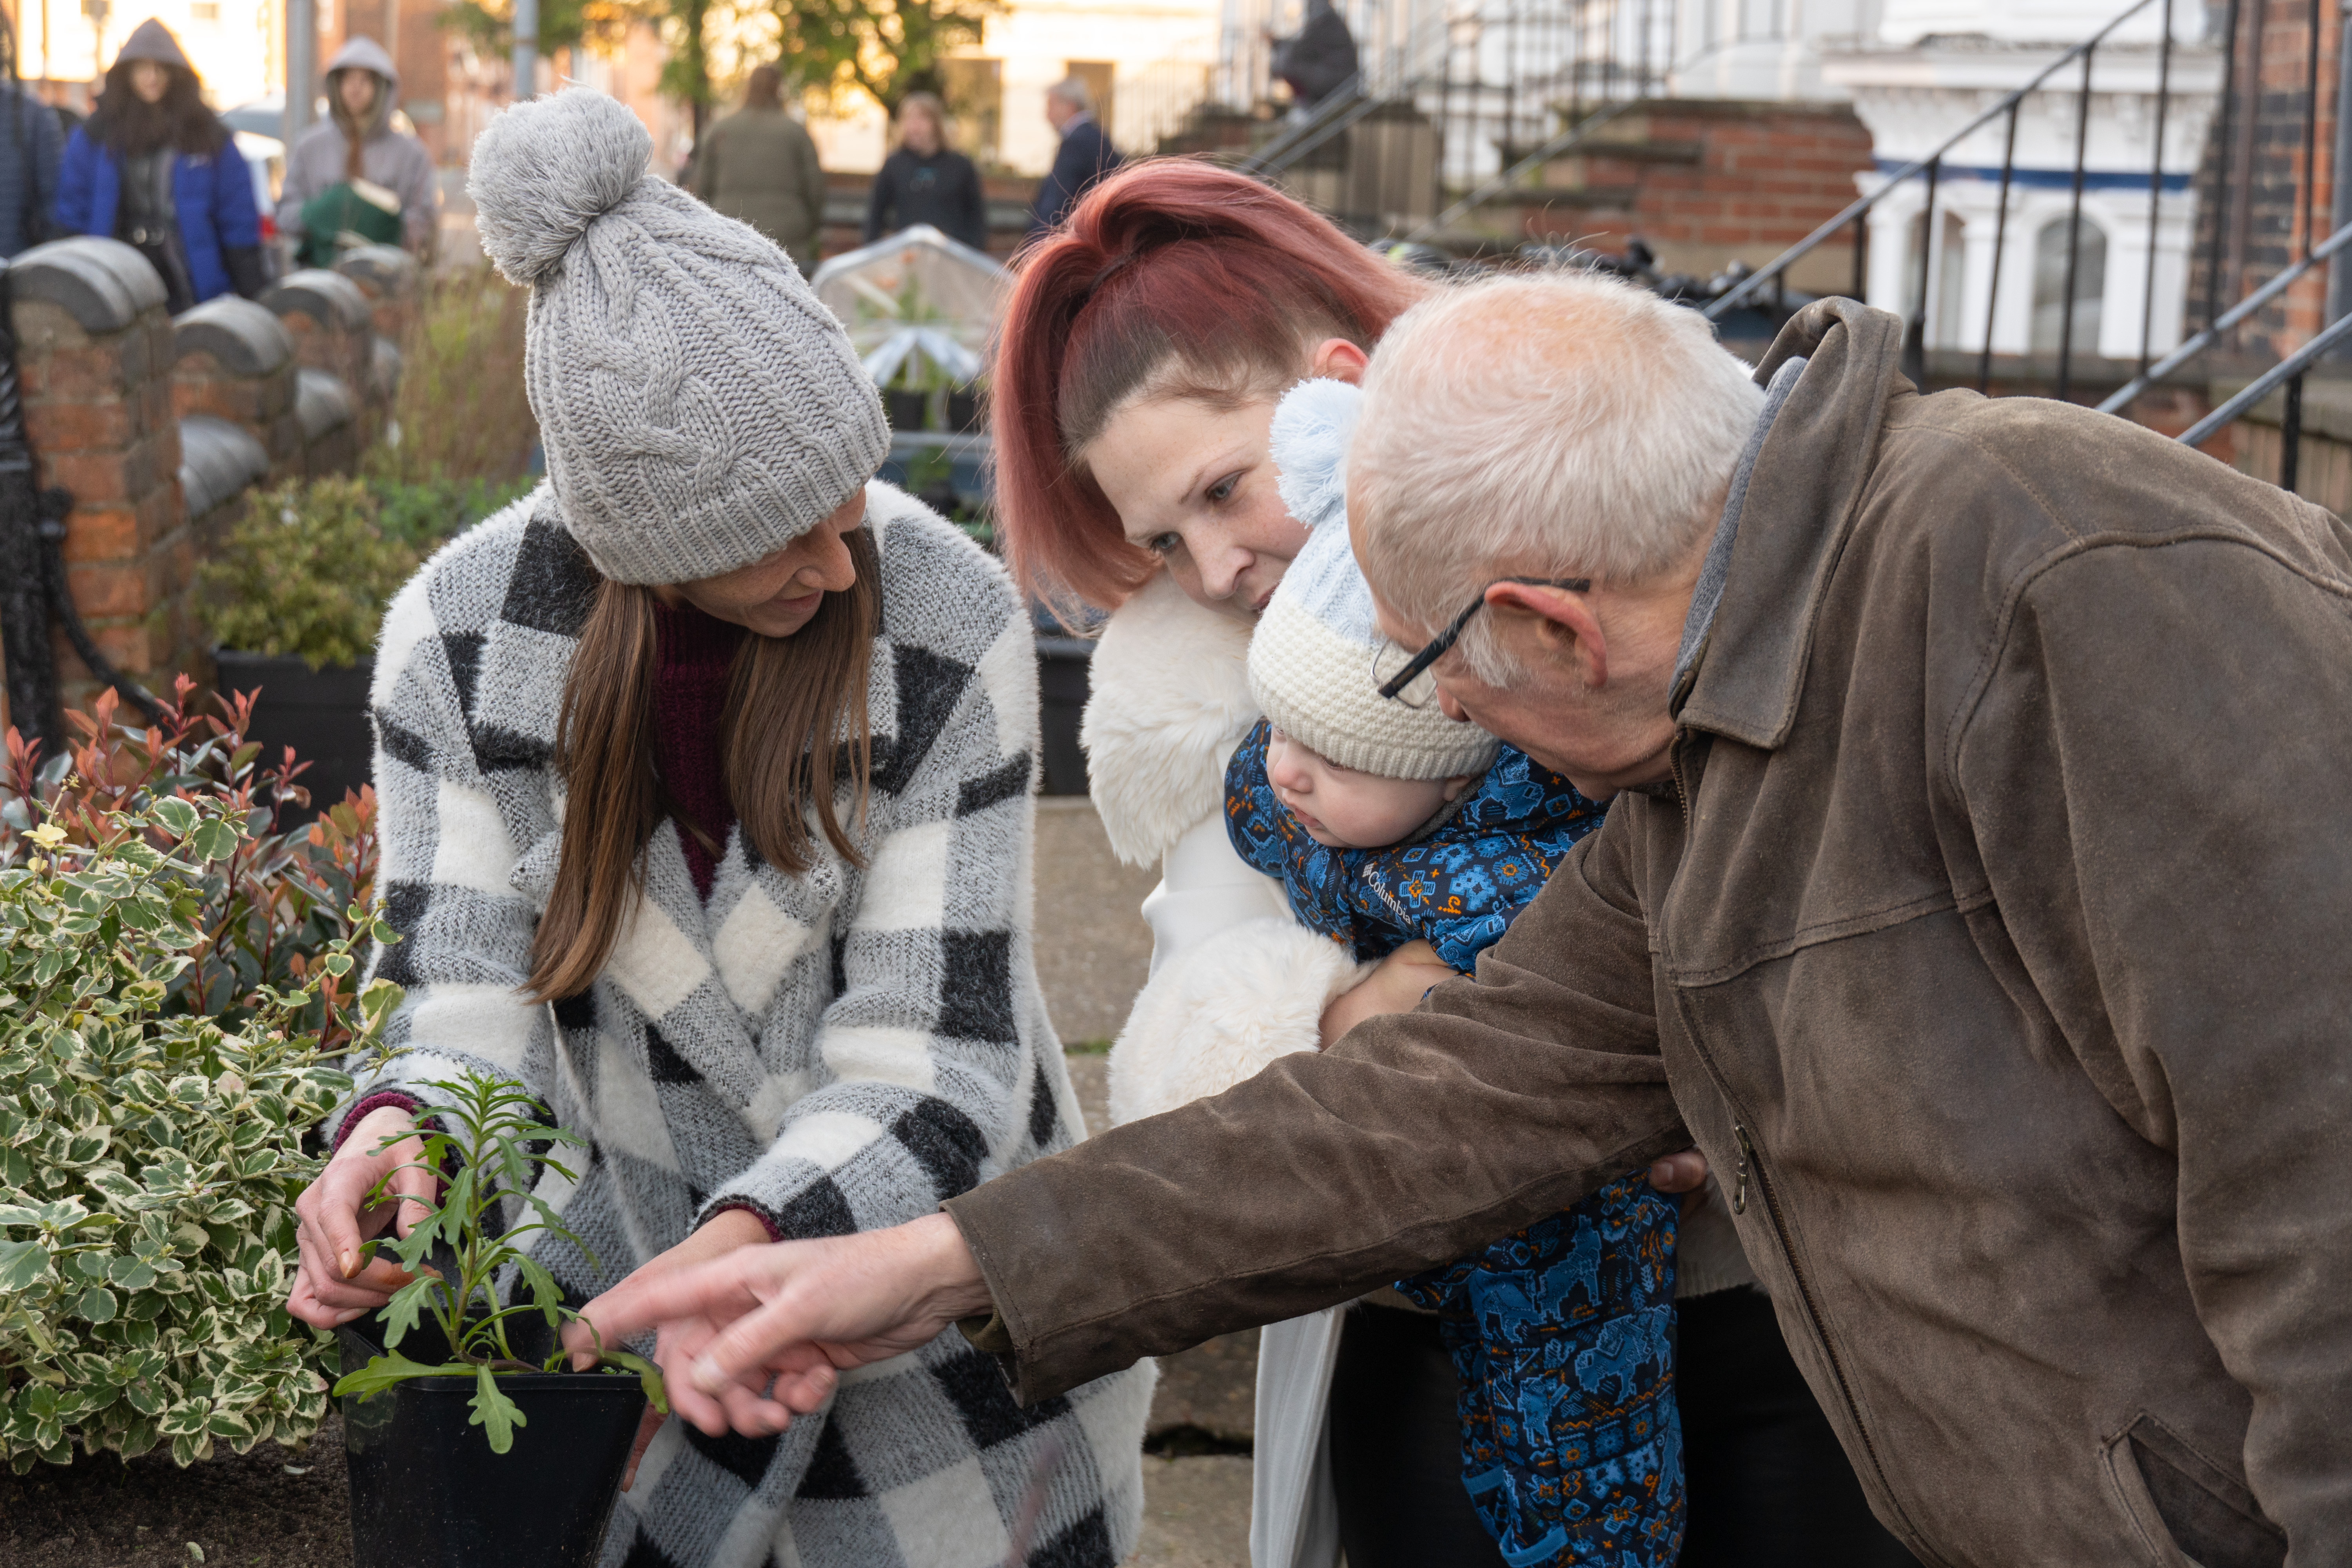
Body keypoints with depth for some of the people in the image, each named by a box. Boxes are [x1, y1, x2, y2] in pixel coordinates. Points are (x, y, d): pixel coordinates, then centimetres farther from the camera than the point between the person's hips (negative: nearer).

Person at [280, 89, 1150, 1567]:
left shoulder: (948, 622, -22)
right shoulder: (458, 636, -15)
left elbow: (935, 1066, -22)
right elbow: (469, 1008, -13)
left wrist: (746, 1238, -39)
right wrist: (393, 1134, -36)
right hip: (633, 1266, 2)